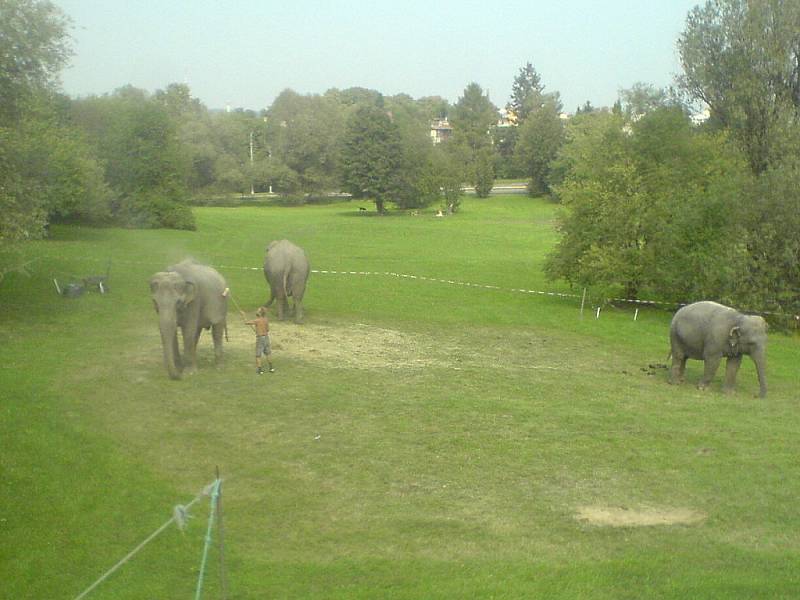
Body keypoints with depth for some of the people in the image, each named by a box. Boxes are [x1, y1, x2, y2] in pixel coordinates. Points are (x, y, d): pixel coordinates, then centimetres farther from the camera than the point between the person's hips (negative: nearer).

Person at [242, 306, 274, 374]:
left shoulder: (257, 320, -17)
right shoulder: (266, 320, 1)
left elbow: (246, 323, -14)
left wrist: (243, 315, 0)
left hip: (260, 338, -6)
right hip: (266, 337, 6)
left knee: (258, 355, 4)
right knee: (267, 354, 18)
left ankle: (259, 369, 4)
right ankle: (271, 368, 20)